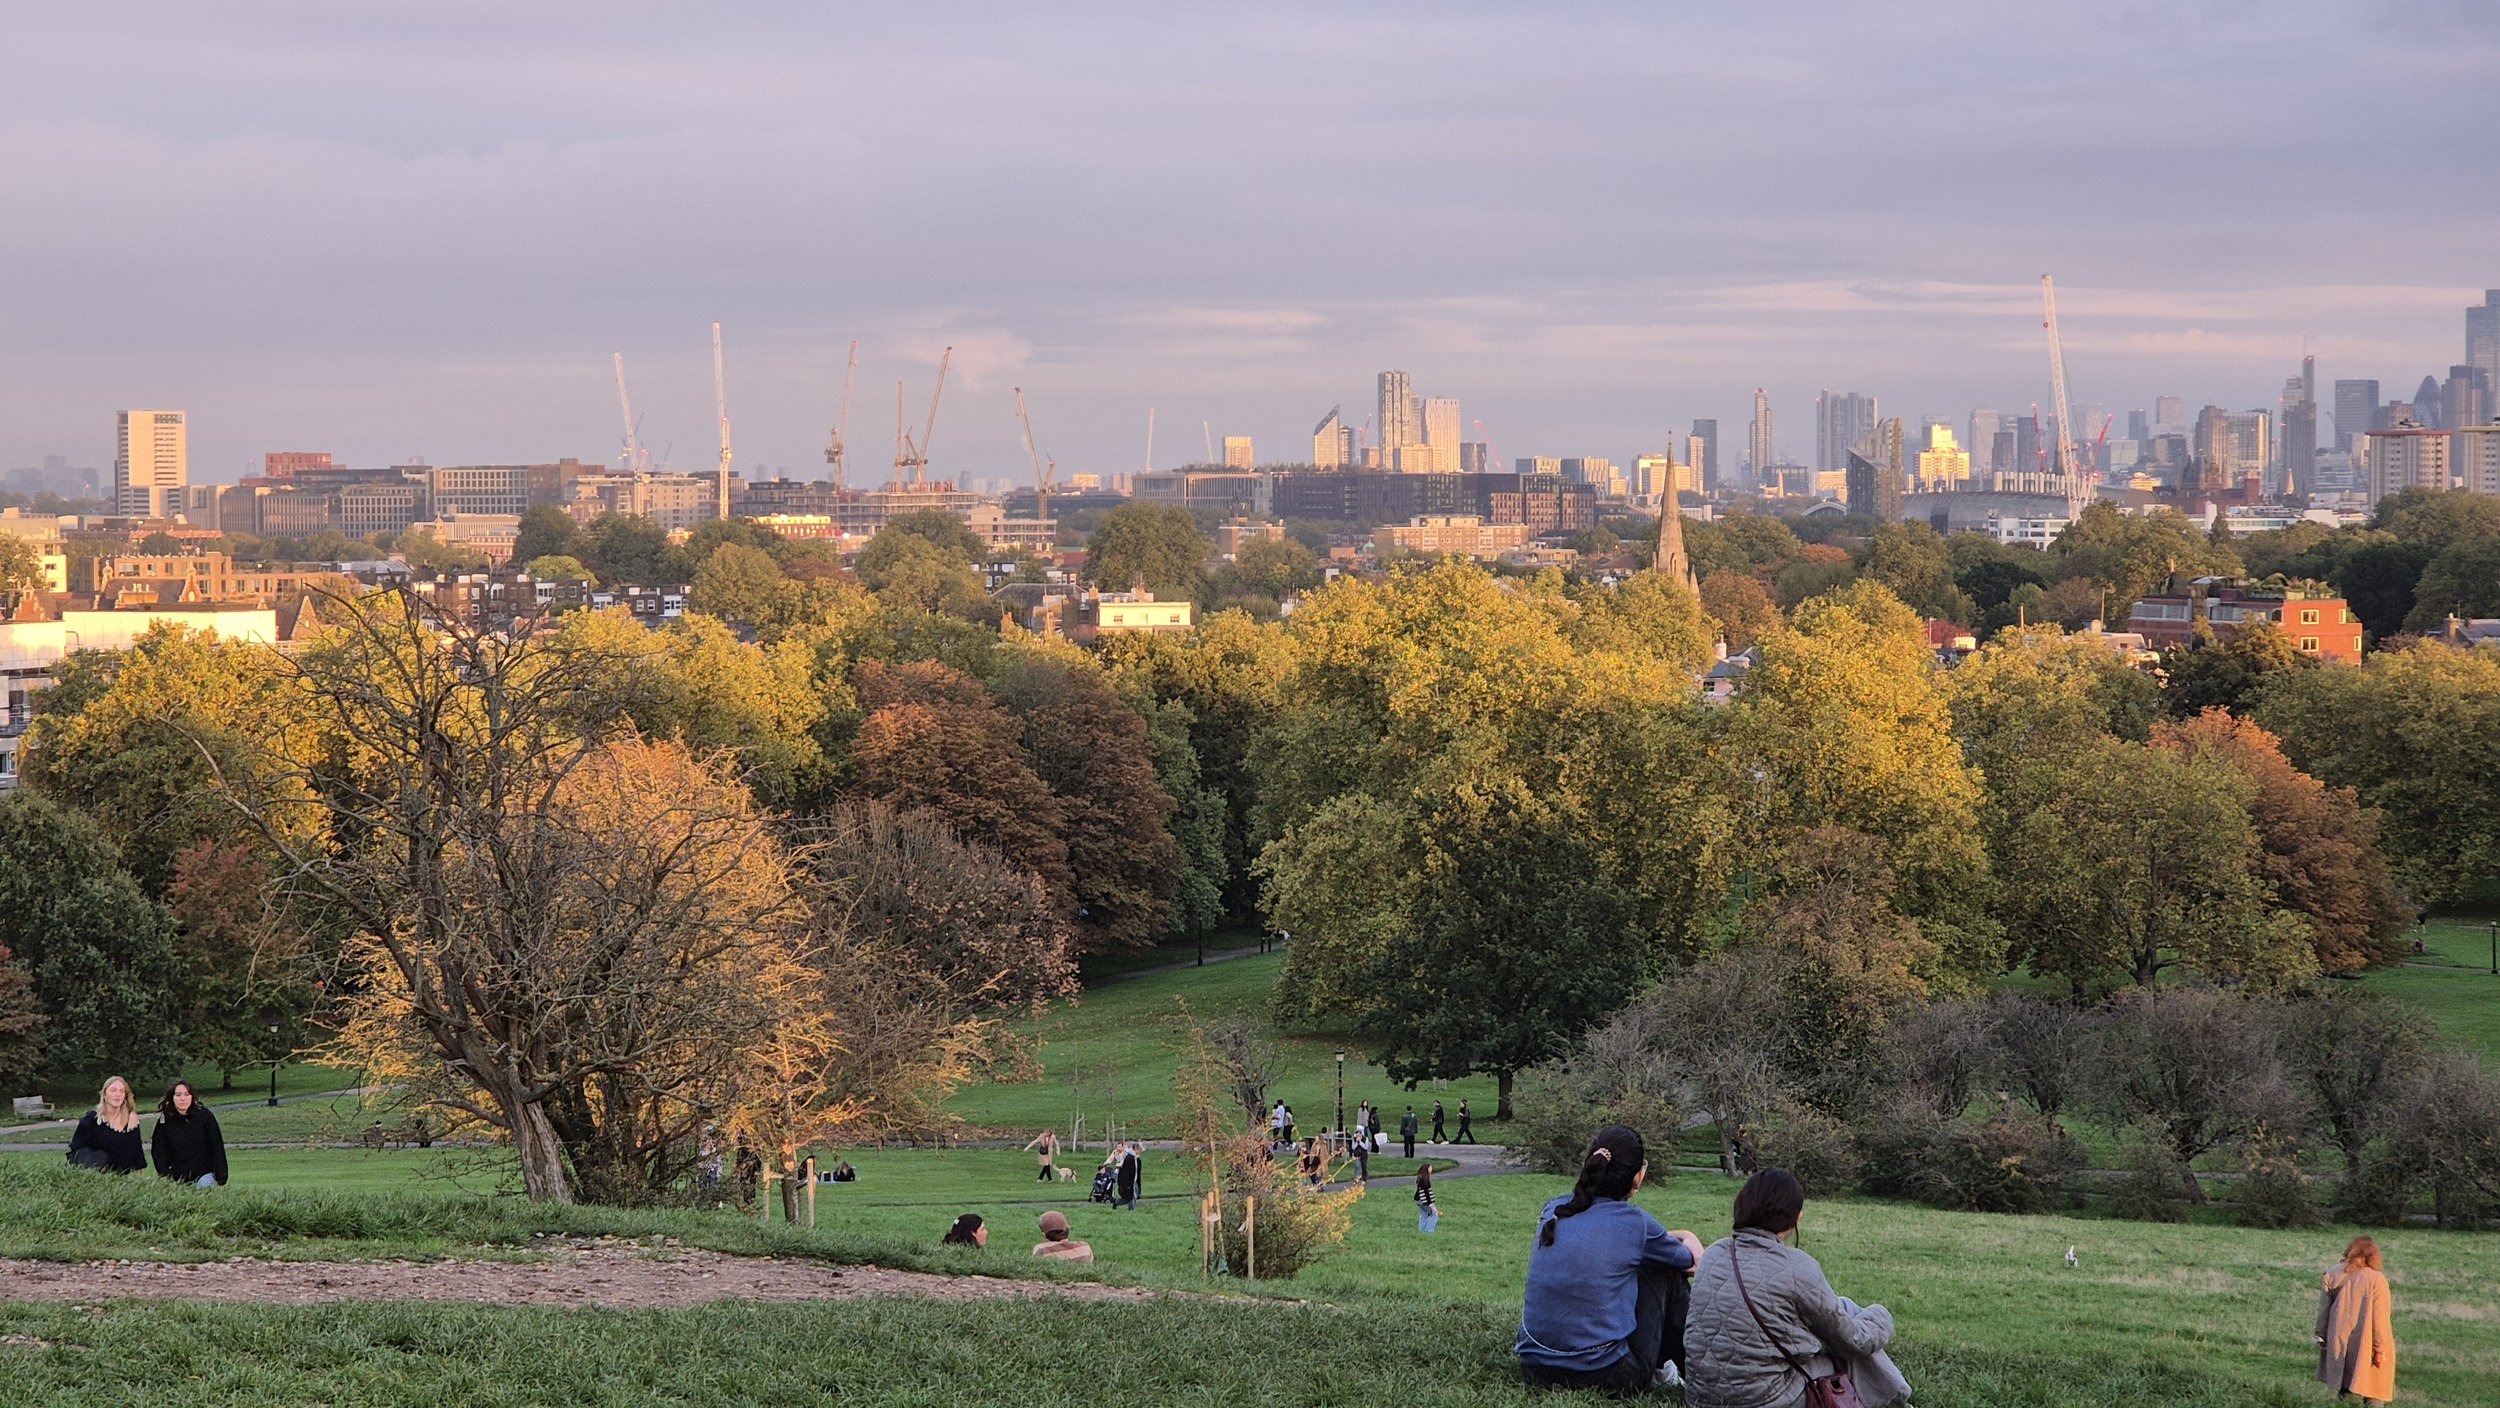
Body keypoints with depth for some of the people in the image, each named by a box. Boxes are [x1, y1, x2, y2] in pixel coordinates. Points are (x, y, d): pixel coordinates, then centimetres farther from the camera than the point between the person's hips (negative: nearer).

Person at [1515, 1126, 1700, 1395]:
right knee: (1665, 1270, 17)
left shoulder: (1553, 1211, 5)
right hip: (1606, 1376, -5)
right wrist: (1689, 1240, 38)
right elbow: (1693, 1261, 14)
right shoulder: (1634, 1223, -8)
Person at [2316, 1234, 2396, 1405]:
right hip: (2366, 1346, -4)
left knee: (2347, 1394, 13)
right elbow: (2380, 1318, -12)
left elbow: (2323, 1310, 6)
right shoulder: (2376, 1279, -12)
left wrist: (2321, 1337, 17)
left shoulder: (2332, 1276, 1)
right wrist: (2380, 1348, -7)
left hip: (2340, 1344, 4)